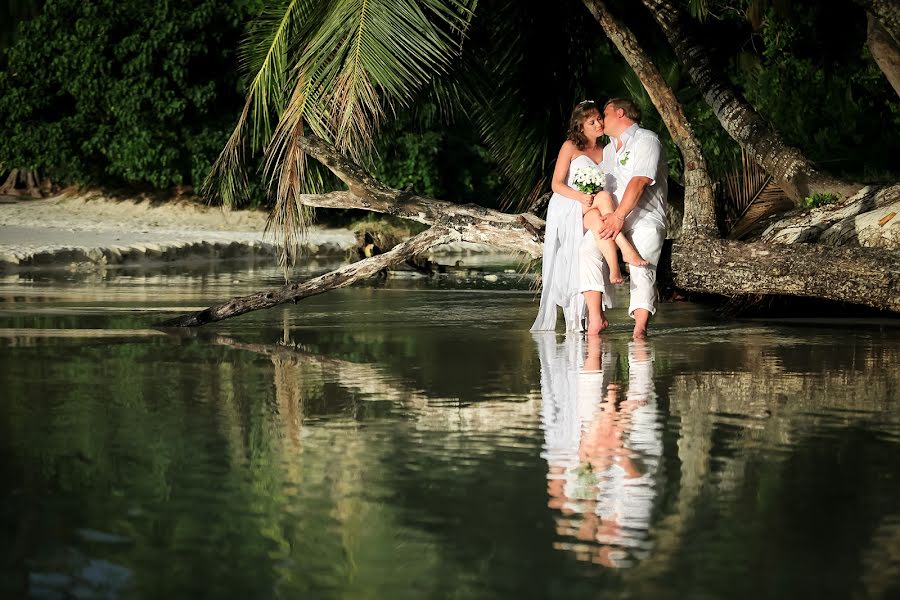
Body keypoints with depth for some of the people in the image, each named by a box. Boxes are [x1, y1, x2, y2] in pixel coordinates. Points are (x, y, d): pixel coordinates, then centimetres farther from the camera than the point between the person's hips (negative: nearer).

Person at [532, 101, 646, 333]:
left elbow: (610, 182, 17)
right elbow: (556, 184, -2)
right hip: (566, 208, -4)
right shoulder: (570, 147, 4)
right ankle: (626, 250, -40)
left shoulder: (604, 152, 17)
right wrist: (581, 197, -18)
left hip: (591, 212, 4)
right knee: (604, 196, -32)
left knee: (597, 219, -31)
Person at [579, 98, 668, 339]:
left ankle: (640, 328, -33)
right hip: (614, 217, 5)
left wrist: (619, 216, -23)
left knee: (642, 265, -24)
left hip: (646, 218, -5)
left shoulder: (646, 140, -2)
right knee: (587, 249, -22)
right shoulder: (609, 149, 25)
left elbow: (638, 181, -15)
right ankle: (595, 318, -27)